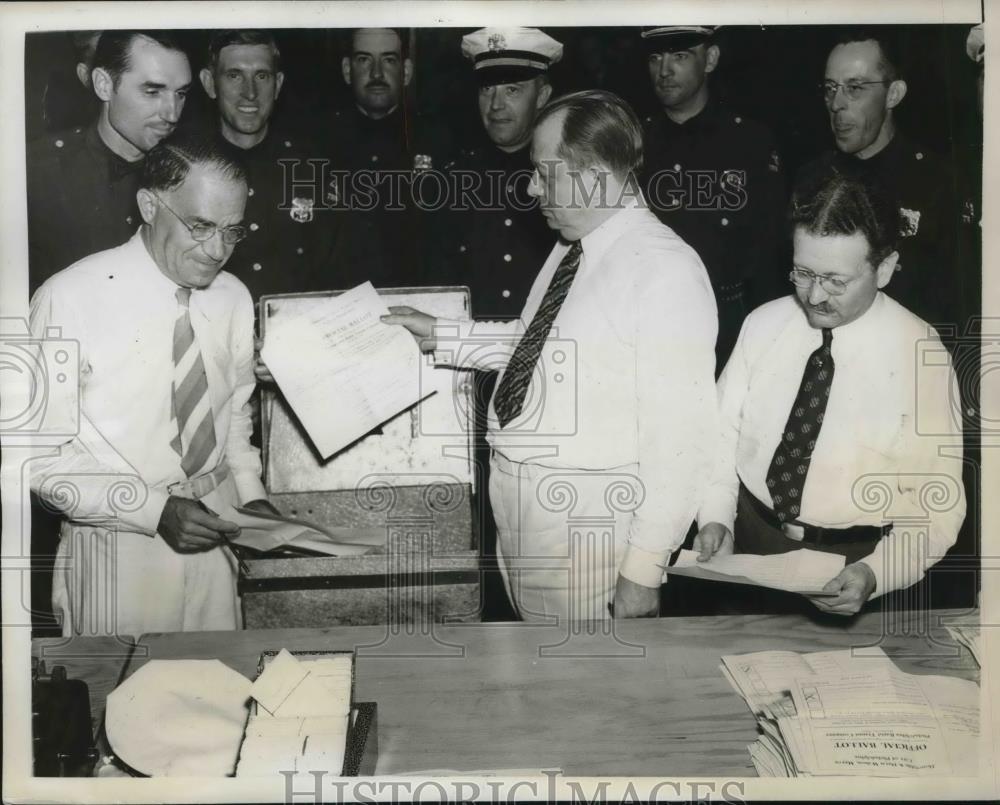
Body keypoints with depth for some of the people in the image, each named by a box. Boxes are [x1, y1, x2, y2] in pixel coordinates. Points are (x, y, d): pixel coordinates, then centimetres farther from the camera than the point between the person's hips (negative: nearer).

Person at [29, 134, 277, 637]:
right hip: (118, 544, -4)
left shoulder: (233, 298, 0)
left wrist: (250, 494, -1)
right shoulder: (70, 300, -15)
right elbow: (41, 453, -14)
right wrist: (156, 510, -21)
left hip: (210, 534, 4)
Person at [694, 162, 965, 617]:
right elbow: (723, 430, 4)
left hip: (847, 568, -2)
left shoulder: (922, 356, -11)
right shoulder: (763, 324, -1)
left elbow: (938, 507, -9)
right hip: (746, 541, 2)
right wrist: (716, 517, -11)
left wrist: (874, 574, -23)